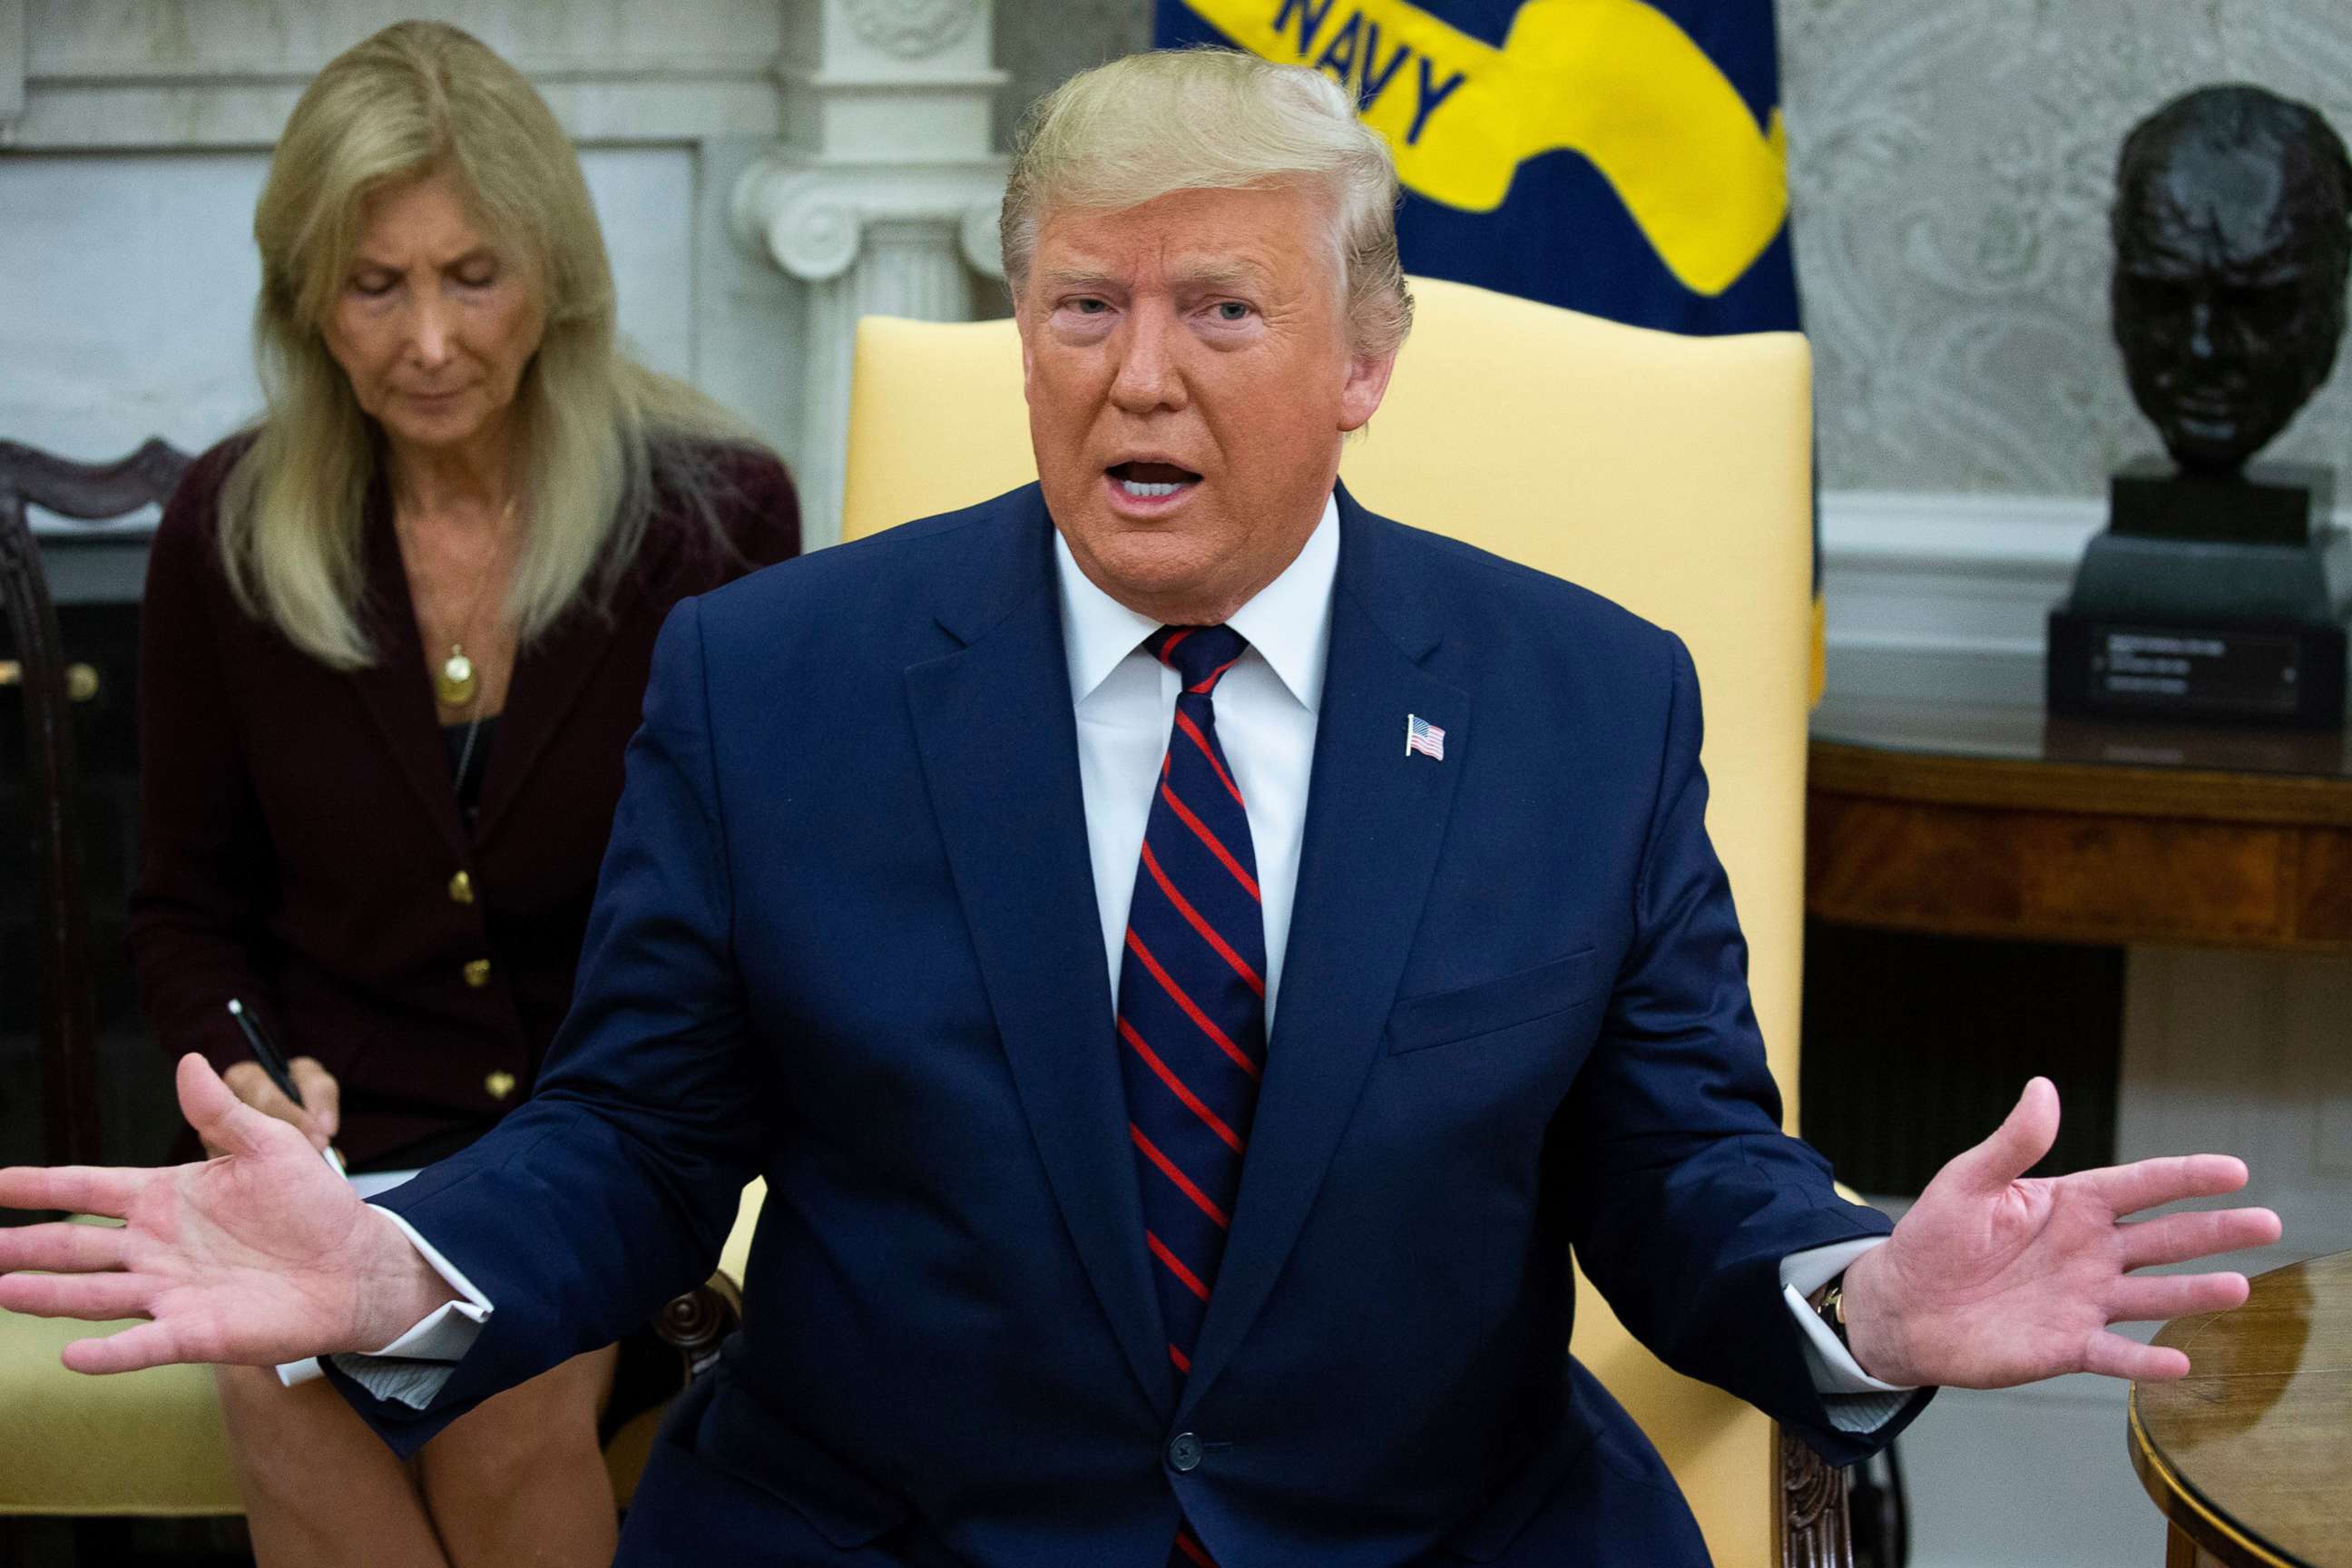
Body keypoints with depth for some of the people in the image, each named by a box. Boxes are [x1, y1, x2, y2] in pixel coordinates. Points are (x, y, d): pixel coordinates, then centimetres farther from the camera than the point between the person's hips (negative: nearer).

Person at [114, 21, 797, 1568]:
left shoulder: (717, 512, -4)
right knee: (289, 1394, -29)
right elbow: (187, 906, 12)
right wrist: (242, 1073, -9)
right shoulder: (229, 531, 2)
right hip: (343, 1150, 2)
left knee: (510, 1404, -30)